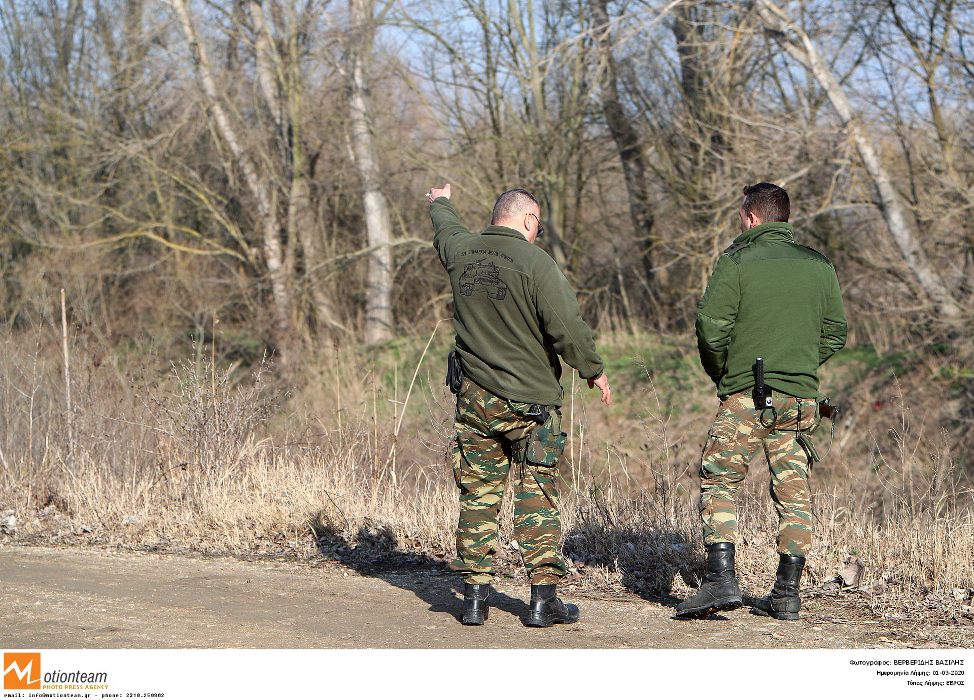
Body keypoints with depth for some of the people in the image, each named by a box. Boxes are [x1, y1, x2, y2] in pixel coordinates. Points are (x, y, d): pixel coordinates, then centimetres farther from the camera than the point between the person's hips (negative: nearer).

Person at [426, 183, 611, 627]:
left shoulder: (462, 252, 5)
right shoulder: (534, 262, -13)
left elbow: (446, 231, 30)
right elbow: (566, 325, -17)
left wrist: (440, 204, 52)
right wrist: (593, 370, -2)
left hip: (475, 401, 5)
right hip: (531, 400, -5)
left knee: (478, 496, 10)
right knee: (537, 496, 2)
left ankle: (475, 595, 10)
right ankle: (544, 598, 2)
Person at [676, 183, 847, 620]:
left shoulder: (736, 263, -6)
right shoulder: (819, 266, 9)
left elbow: (711, 327, -10)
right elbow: (835, 333, 11)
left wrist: (719, 372, 7)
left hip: (746, 398, -4)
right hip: (802, 396, 5)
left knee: (718, 481, 2)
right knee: (792, 493, 8)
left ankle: (721, 580, -11)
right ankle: (787, 594, 9)